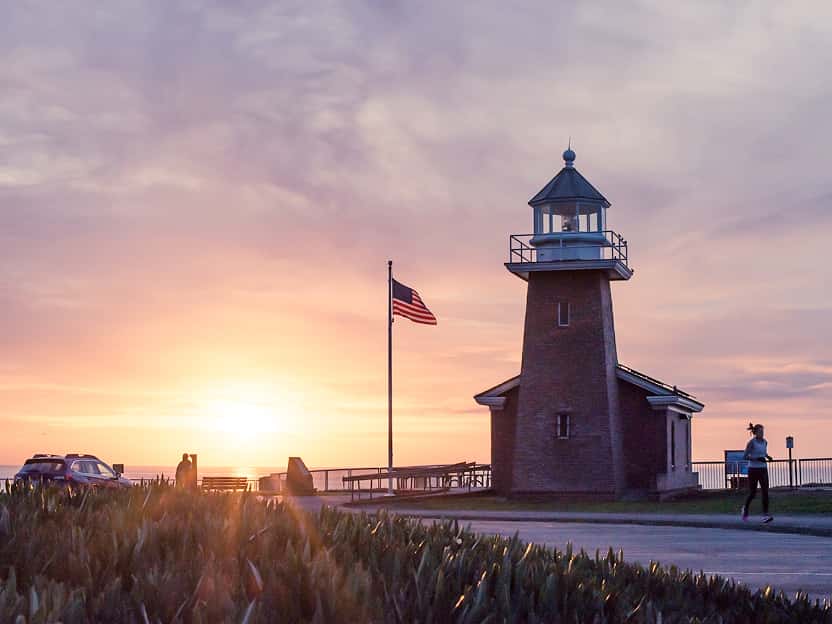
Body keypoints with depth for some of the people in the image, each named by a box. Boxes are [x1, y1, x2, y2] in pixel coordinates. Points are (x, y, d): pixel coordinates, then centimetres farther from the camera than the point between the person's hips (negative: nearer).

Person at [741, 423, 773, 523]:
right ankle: (745, 508, 32)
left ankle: (765, 515, -12)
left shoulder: (764, 442, 7)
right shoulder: (751, 442, -11)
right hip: (753, 470, -5)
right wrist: (757, 458, -25)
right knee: (752, 493, 2)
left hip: (763, 470, 5)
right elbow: (744, 456, -13)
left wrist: (768, 457, 3)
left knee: (765, 492, -9)